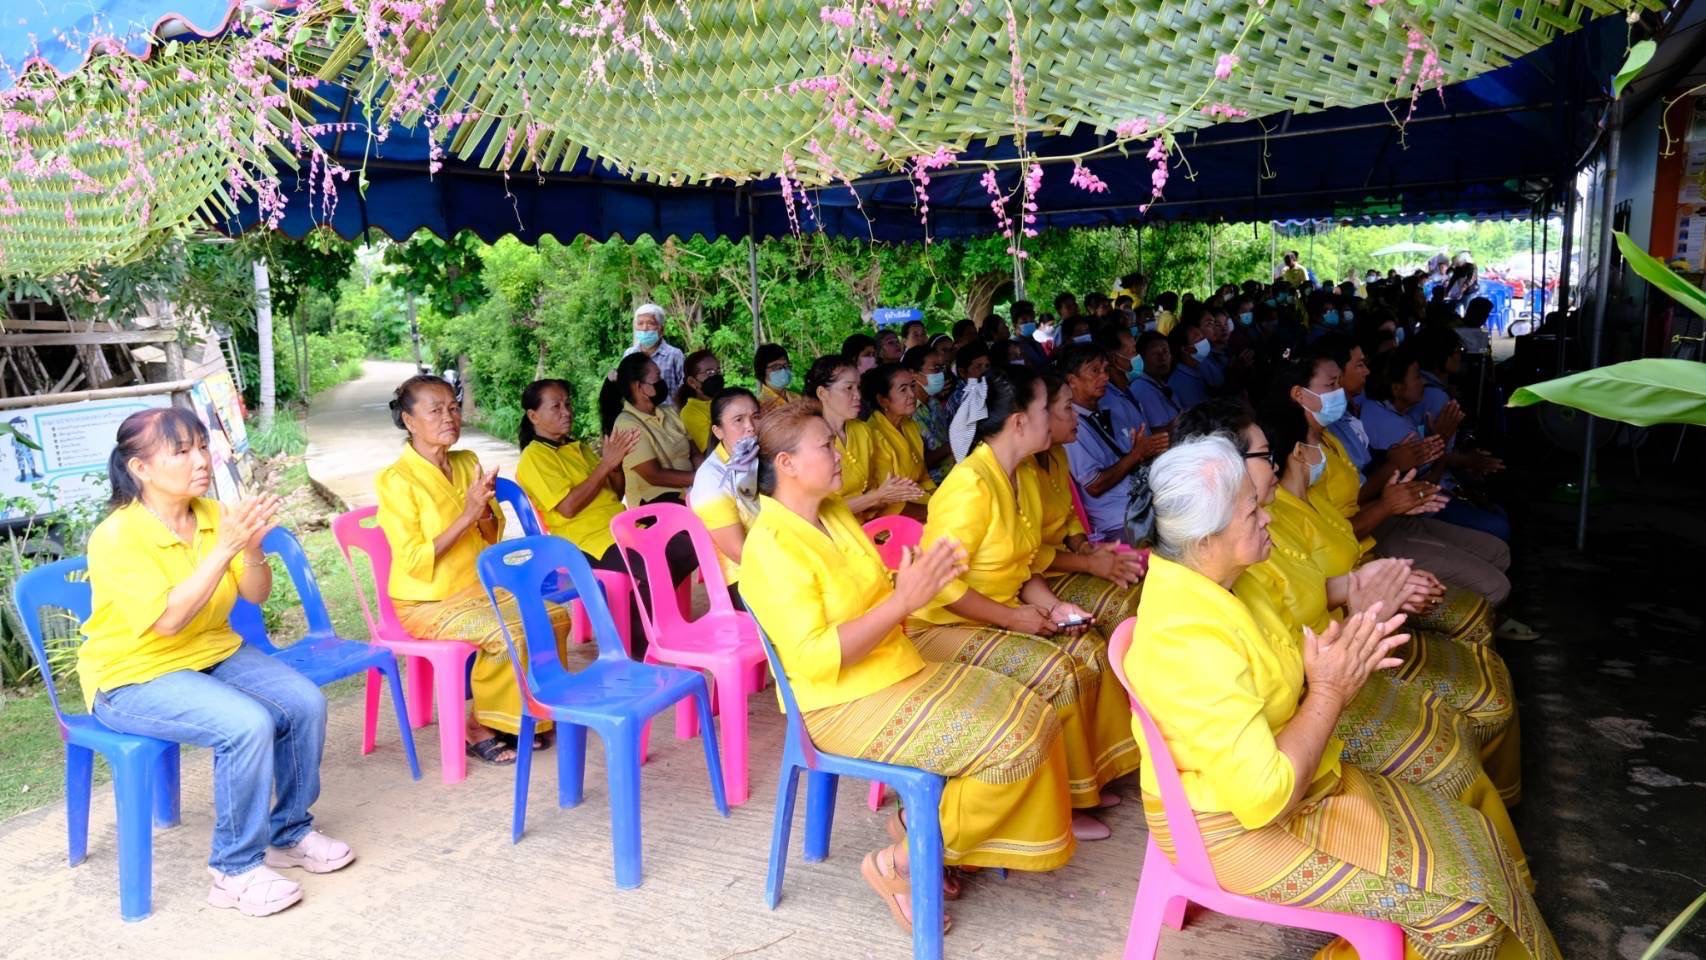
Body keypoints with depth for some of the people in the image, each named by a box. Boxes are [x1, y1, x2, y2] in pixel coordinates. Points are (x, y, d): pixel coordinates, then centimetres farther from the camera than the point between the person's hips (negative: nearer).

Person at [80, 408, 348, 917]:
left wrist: (252, 546, -23)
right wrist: (224, 548, -34)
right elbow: (168, 620, -29)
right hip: (135, 677, -7)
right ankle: (235, 870, -10)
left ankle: (289, 832, 9)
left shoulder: (212, 513, -3)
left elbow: (256, 595, -2)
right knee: (248, 726, -28)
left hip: (215, 653, 7)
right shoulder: (117, 536, -21)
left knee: (306, 703, -12)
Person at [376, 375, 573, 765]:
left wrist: (485, 510, -13)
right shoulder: (397, 480, -15)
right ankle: (480, 726, -5)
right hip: (427, 602, -7)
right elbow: (414, 561, -19)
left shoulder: (468, 463, 6)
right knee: (510, 634, -27)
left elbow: (492, 538, 10)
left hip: (479, 586, 7)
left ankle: (529, 715, 5)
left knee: (554, 616, -10)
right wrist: (467, 516, -24)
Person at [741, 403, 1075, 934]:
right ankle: (899, 863, -2)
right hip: (845, 707, -9)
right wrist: (903, 600, -28)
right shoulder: (772, 547, -20)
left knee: (1034, 716, 2)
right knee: (1015, 742, -16)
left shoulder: (835, 512, 7)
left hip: (901, 672, 9)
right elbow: (815, 659, -27)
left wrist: (917, 581, -6)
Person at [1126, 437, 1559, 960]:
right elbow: (1263, 797, -32)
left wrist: (1340, 663, -10)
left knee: (1467, 840, 9)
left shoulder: (1197, 583, -2)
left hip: (1287, 783, 9)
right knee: (1464, 901, -7)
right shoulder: (1190, 640, -32)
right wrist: (1330, 691, -21)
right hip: (1241, 830, -9)